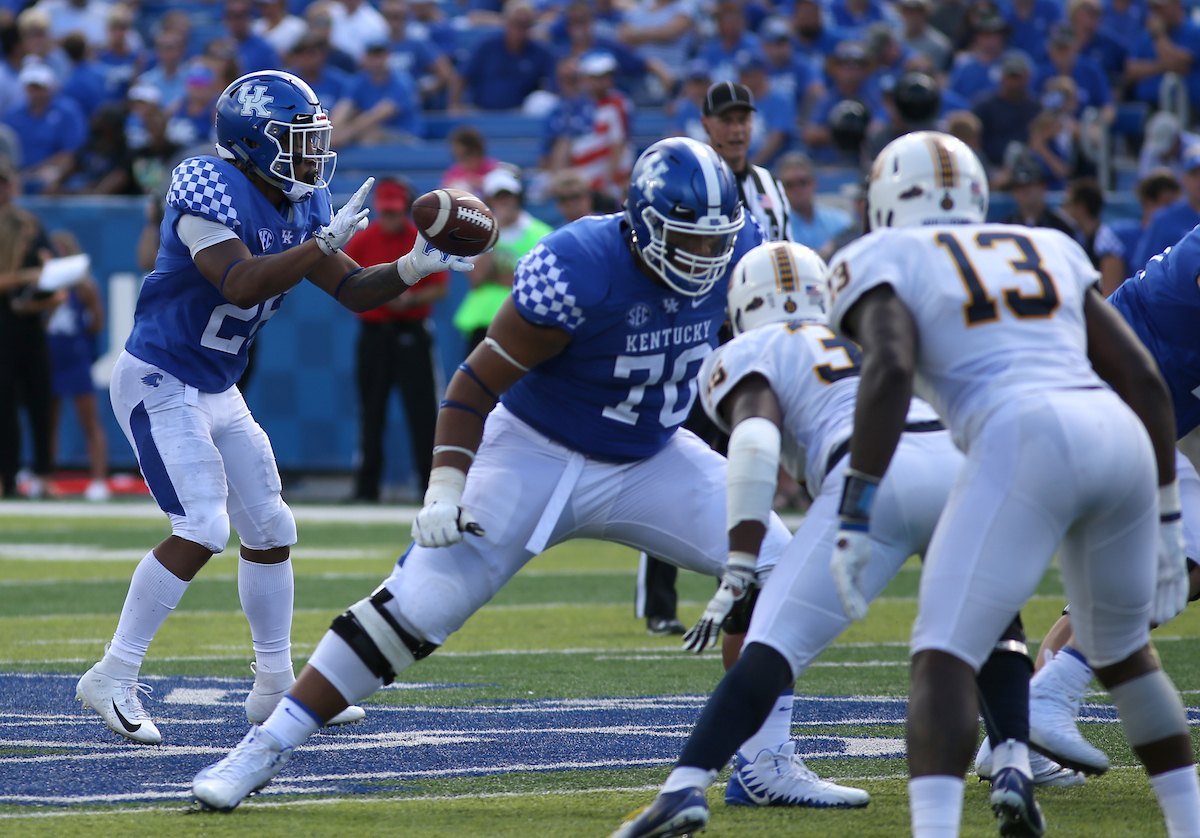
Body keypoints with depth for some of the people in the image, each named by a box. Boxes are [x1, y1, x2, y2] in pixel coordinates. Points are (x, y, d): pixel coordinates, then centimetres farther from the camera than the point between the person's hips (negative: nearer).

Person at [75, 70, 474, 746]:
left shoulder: (302, 207, 4)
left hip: (218, 392, 9)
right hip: (159, 385, -9)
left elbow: (354, 290, 7)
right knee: (202, 530, -18)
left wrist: (417, 266, -10)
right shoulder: (210, 191, -22)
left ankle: (276, 686, 22)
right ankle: (113, 679, -12)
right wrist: (323, 244, -34)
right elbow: (239, 284, -34)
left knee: (270, 530, 10)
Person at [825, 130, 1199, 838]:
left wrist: (855, 515, -9)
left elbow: (890, 367, -7)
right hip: (1124, 440, 6)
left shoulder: (882, 261, 14)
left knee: (944, 658, -7)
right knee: (1123, 651, 27)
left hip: (1026, 442, -6)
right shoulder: (1051, 251, 30)